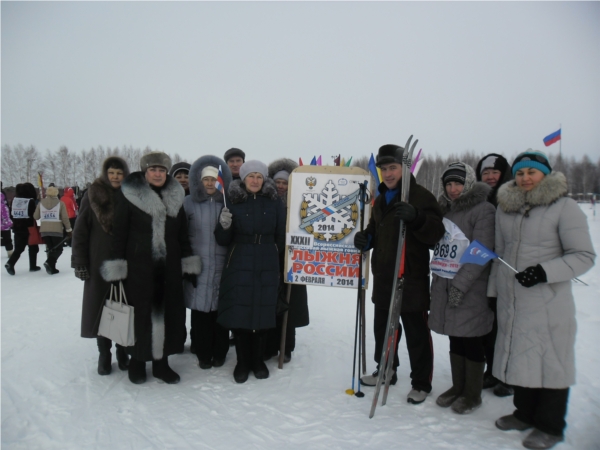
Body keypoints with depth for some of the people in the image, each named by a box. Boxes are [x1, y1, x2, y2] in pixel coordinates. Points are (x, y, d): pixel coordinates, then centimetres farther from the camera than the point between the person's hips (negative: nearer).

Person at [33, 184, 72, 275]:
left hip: (44, 231, 4)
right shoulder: (60, 203, -4)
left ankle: (51, 268, 12)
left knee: (51, 249, 15)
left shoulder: (41, 203, 5)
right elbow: (65, 218, -6)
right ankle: (49, 262, -18)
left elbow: (36, 217, 9)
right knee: (58, 249, 5)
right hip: (57, 231, -4)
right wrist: (69, 230, 2)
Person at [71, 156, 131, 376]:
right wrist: (80, 262, -4)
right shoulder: (92, 196, -1)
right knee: (101, 308, 6)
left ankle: (123, 351, 25)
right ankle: (104, 355, 21)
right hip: (99, 264, 0)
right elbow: (80, 232, 0)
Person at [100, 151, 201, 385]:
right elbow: (119, 233, -4)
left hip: (168, 268, 4)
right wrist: (117, 269, -9)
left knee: (167, 313, 7)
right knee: (140, 314, 3)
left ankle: (161, 362, 23)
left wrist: (189, 265, 8)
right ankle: (137, 361, 23)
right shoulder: (129, 195, -2)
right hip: (138, 267, -4)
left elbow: (182, 235, 13)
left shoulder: (175, 197, 10)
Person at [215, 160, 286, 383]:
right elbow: (223, 240, 1)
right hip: (239, 267, -1)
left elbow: (281, 236, 10)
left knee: (262, 313, 6)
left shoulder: (275, 203, 4)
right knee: (239, 314, 1)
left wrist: (272, 254, 6)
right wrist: (224, 226, -17)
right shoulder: (233, 202, 2)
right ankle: (242, 362, 18)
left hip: (267, 268, 1)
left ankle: (258, 360, 24)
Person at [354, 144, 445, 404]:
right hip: (383, 277, 7)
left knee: (416, 332, 4)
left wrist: (416, 217, -35)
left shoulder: (421, 196, -9)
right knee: (382, 327, 18)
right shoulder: (381, 199, 14)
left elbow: (436, 233, -18)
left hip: (412, 278, -7)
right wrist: (366, 238, 2)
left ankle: (421, 383, 19)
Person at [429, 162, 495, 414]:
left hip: (471, 288, -6)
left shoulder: (484, 210, -9)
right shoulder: (445, 208, 12)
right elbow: (434, 241, 19)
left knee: (471, 341, 5)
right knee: (455, 339, 14)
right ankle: (457, 387, 29)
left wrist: (461, 284, -18)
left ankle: (473, 394, 20)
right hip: (443, 284, 6)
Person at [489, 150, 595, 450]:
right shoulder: (505, 207, 9)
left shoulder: (564, 207, -7)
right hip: (511, 302, 5)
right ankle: (525, 414, 33)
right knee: (518, 357, 14)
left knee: (550, 362, 6)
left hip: (548, 304, -5)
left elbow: (584, 256, -9)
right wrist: (493, 290, 16)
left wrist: (544, 271, -22)